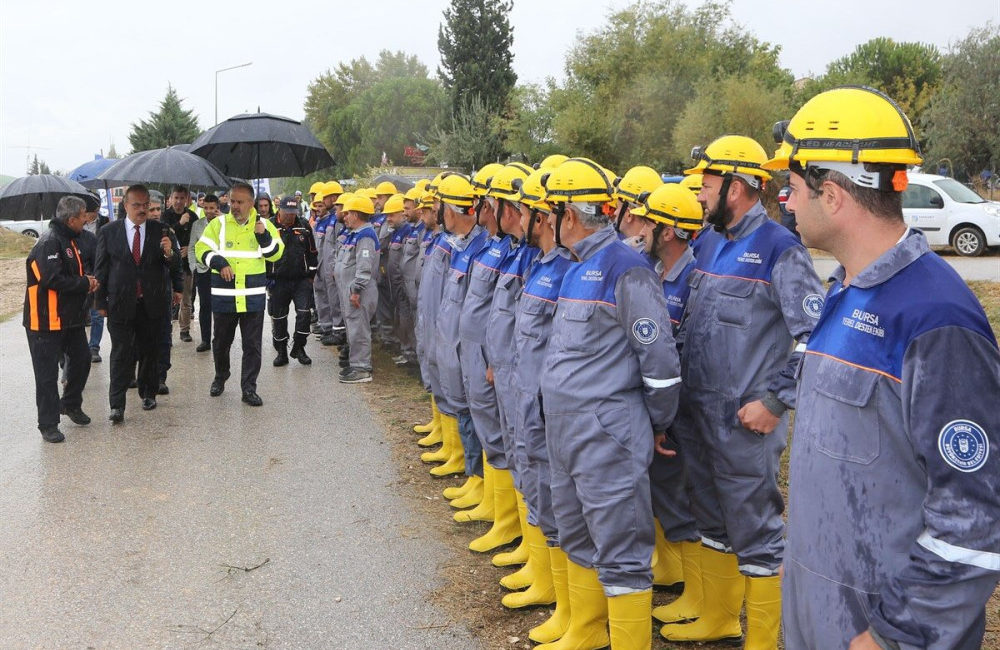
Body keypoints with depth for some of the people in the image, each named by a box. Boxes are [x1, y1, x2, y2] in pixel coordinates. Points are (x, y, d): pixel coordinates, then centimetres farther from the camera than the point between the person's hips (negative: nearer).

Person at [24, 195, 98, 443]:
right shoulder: (49, 243, -20)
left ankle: (71, 404, 39)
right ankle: (48, 424, 9)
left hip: (71, 318, 9)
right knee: (48, 374, 0)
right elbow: (53, 279, -28)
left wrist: (86, 280, 0)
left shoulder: (69, 240, 11)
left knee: (81, 360, 18)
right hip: (47, 320, -9)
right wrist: (85, 283, -16)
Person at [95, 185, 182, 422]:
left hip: (153, 303, 1)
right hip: (121, 303, -1)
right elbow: (102, 269, 5)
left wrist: (169, 253, -22)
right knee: (121, 354, -3)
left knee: (149, 352, 12)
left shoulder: (161, 231, 2)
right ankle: (117, 405, -2)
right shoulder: (108, 232, 1)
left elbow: (175, 265, 1)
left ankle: (148, 394, 29)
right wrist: (101, 302, 3)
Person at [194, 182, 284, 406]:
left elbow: (276, 254, -1)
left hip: (253, 297, 0)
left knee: (252, 345, 2)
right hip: (223, 296, 0)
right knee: (221, 341, 15)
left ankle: (249, 389, 9)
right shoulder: (218, 224, 2)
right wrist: (219, 263, -18)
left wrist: (264, 236, -17)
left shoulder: (264, 225, 3)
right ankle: (220, 377, 39)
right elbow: (201, 249, -2)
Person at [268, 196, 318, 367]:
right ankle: (281, 351, 19)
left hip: (302, 280, 1)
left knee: (304, 313, -6)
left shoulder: (304, 227, 5)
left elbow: (312, 252, 13)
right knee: (278, 317, 6)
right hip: (278, 281, -1)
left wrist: (311, 275, 10)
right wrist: (265, 278, 0)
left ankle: (298, 348, 11)